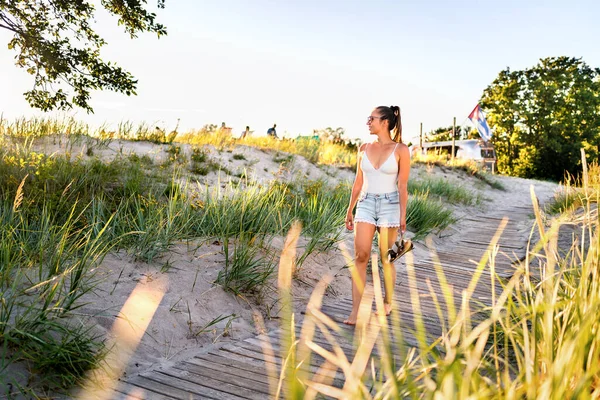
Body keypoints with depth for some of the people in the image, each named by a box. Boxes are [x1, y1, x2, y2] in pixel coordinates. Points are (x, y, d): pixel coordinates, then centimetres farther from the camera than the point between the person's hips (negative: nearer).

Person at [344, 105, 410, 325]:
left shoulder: (401, 150, -4)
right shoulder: (364, 148, 8)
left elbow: (402, 185, -6)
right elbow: (358, 181, 11)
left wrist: (403, 215, -9)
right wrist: (350, 209, 11)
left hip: (389, 205, -3)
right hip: (366, 205, 3)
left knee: (386, 258, 7)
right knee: (360, 256, -6)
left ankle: (388, 303, 27)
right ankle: (355, 310, -4)